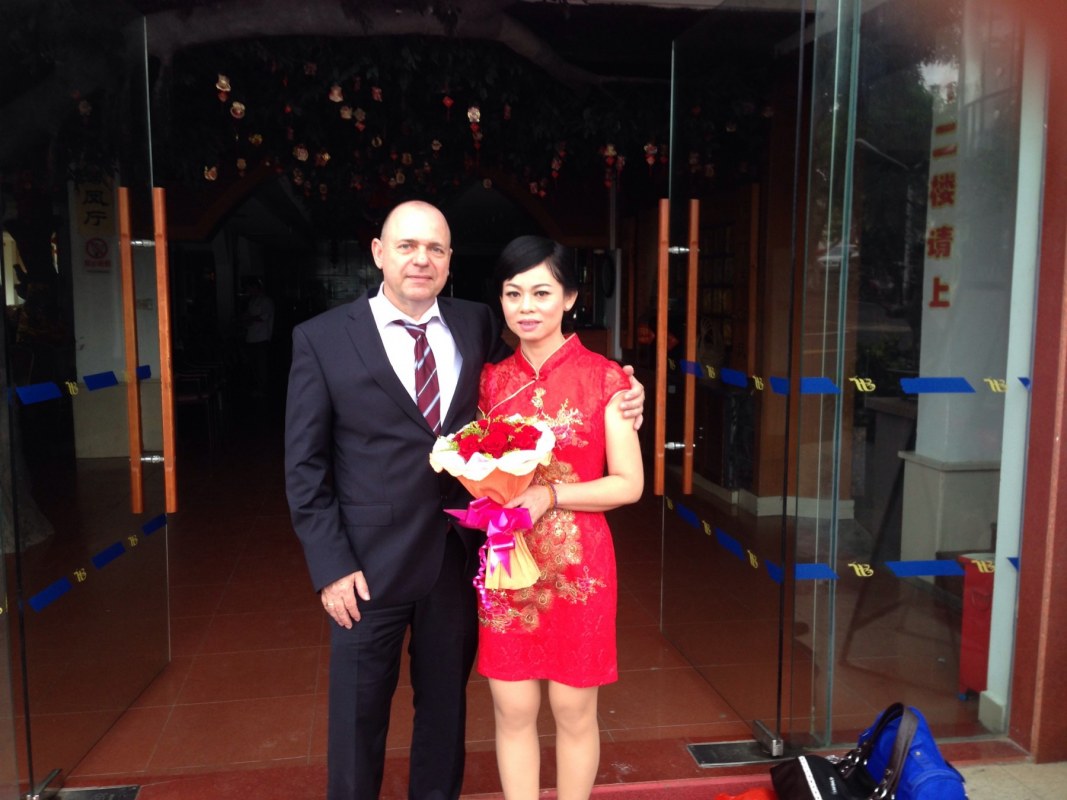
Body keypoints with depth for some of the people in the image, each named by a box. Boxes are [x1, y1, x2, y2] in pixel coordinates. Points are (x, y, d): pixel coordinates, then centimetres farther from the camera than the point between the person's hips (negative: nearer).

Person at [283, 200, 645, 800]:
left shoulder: (479, 325, 2)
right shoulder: (322, 338, -7)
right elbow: (305, 466, -6)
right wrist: (331, 566, -10)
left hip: (460, 555, 3)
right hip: (370, 564, -2)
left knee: (446, 702, 21)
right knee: (359, 713, 16)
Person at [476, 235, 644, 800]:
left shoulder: (605, 378, -7)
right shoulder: (491, 379, 5)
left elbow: (629, 483, -8)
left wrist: (550, 496, -20)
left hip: (576, 563, -3)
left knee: (573, 713, 11)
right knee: (513, 712, 12)